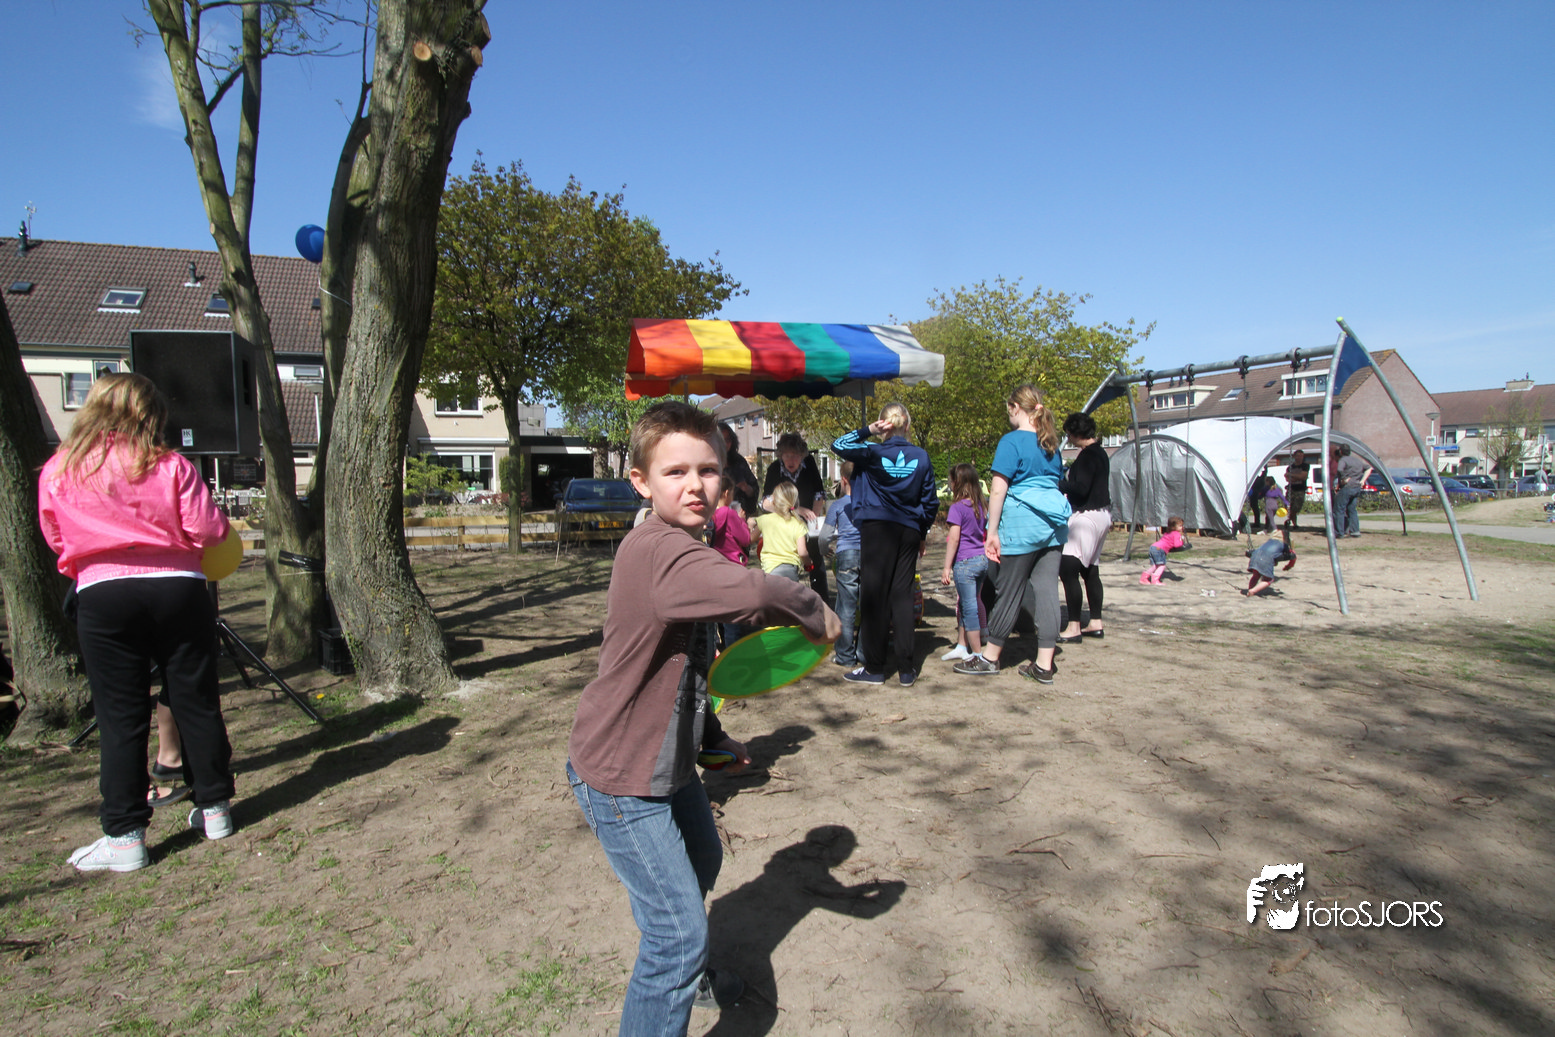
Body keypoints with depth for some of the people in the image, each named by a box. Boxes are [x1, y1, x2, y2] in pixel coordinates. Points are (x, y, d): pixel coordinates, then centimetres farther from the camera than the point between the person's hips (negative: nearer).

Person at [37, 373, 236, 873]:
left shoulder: (58, 471, 4)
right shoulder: (169, 466, -3)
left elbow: (56, 539, 14)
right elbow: (206, 530, -7)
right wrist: (192, 528, 15)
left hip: (101, 594, 1)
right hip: (178, 588, -1)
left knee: (120, 718, 5)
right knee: (196, 701, 9)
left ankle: (124, 836, 7)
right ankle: (214, 808, 19)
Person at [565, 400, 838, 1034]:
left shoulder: (676, 550, 3)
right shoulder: (659, 550, -31)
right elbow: (747, 593, -51)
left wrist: (712, 737, 14)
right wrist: (815, 613, -31)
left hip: (667, 758, 11)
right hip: (620, 776, -11)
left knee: (702, 863, 30)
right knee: (679, 929, -8)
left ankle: (683, 973, 57)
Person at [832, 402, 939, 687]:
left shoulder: (873, 452, -4)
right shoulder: (921, 456, 4)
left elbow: (839, 445, 3)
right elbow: (930, 500, 9)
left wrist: (868, 430, 0)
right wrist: (923, 533, 19)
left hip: (877, 528, -3)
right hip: (909, 531, 3)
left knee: (874, 596, 2)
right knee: (902, 595, 7)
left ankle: (874, 668, 5)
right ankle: (906, 669, 7)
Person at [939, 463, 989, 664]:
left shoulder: (958, 507, -11)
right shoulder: (982, 506, 10)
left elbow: (954, 537, -14)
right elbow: (986, 533, 16)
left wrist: (947, 566, -12)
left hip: (965, 562, -8)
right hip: (982, 559, 8)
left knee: (969, 608, -1)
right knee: (965, 605, 17)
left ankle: (978, 653, 3)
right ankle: (962, 646, 24)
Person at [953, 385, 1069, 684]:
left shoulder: (1012, 441, -8)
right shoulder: (1052, 444, 14)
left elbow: (998, 491, -14)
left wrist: (992, 532, -12)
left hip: (1021, 525, -7)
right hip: (1053, 525, 7)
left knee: (1008, 592, 3)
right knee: (1047, 590, 7)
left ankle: (990, 657, 17)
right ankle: (1044, 664, 11)